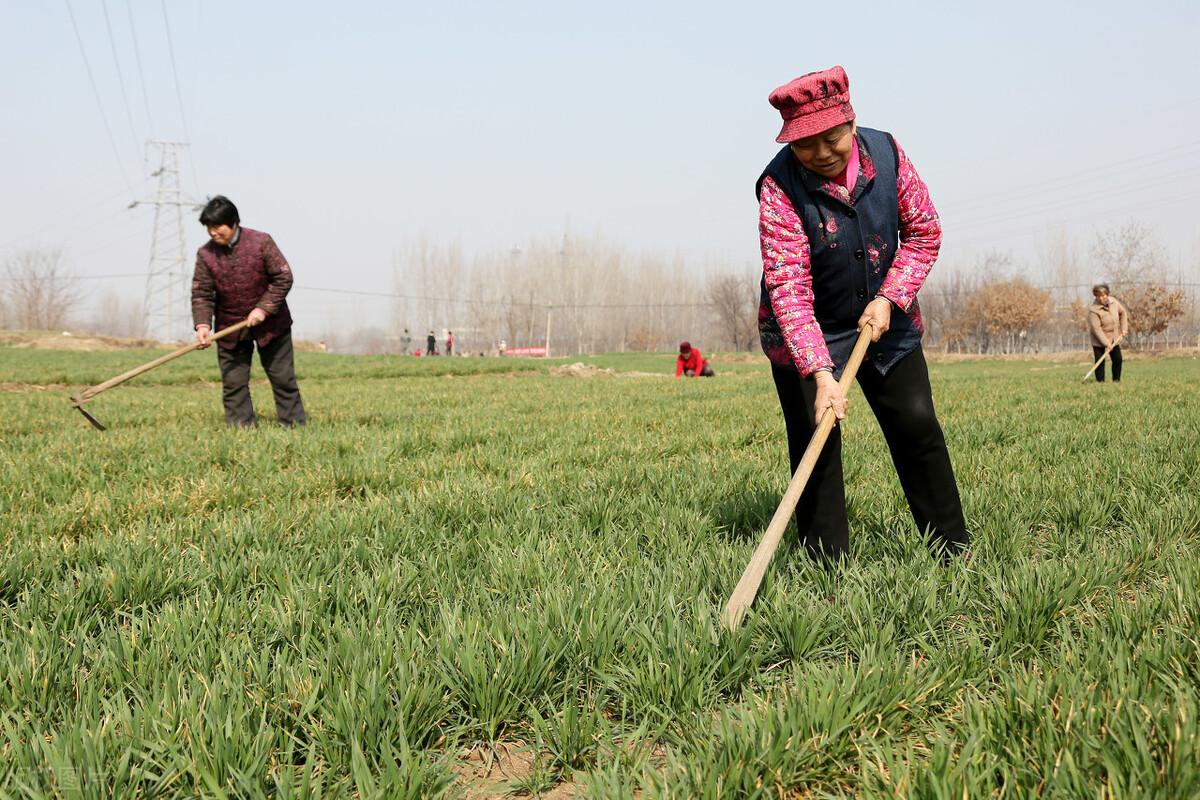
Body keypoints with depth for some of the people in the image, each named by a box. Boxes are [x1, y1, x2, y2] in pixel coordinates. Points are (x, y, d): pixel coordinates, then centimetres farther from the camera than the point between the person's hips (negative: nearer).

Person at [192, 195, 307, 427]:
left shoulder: (261, 242, -12)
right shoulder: (205, 254, -5)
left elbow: (283, 277, -10)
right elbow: (201, 293, -6)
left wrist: (264, 308, -18)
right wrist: (203, 324, -21)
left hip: (270, 323, -2)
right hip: (229, 328, 2)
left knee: (283, 377, 5)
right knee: (233, 383, 2)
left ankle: (295, 424, 13)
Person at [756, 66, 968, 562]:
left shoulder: (886, 153, -11)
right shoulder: (780, 187, -24)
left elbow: (924, 231, -1)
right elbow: (789, 287, -30)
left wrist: (890, 298, -15)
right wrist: (820, 373, -39)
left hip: (884, 320, 4)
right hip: (804, 333, -3)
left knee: (918, 425, 4)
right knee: (816, 445, -6)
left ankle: (953, 550, 19)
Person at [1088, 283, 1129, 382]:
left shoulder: (1114, 301, -8)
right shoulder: (1093, 310, -24)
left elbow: (1123, 313, 11)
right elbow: (1096, 328, -26)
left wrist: (1124, 328, 3)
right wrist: (1106, 343, -28)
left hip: (1114, 338, 5)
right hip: (1099, 340, -5)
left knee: (1117, 359, 4)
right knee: (1099, 361, -7)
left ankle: (1116, 380, 16)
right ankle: (1100, 381, 3)